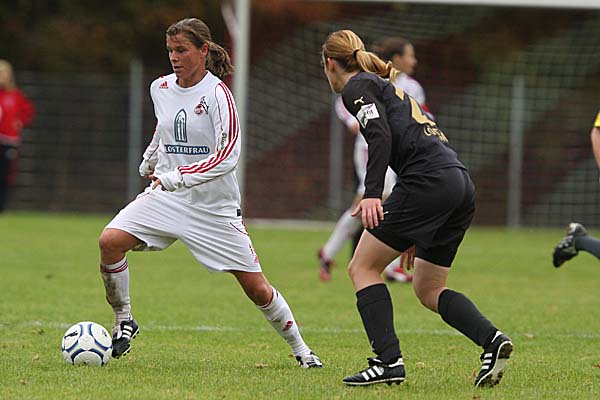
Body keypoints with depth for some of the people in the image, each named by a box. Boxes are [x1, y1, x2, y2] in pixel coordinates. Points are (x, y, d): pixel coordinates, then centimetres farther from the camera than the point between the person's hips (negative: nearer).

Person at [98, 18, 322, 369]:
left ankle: (300, 349, 19)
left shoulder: (217, 94, -16)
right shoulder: (161, 89, 2)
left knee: (256, 287, -2)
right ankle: (124, 322, -3)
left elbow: (228, 156, -23)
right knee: (110, 241, -21)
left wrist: (177, 177, -29)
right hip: (166, 195, 4)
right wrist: (148, 164, 31)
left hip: (215, 205, -4)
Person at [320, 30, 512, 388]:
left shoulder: (357, 87, 4)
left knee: (363, 267, 3)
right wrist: (415, 232, 34)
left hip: (429, 182, -9)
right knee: (428, 290, 16)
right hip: (462, 185, 9)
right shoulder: (388, 87, 31)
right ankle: (491, 338, -6)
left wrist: (372, 194, -23)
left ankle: (389, 360, -9)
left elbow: (381, 136, -14)